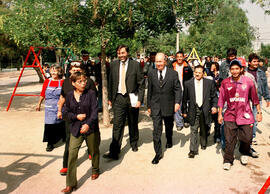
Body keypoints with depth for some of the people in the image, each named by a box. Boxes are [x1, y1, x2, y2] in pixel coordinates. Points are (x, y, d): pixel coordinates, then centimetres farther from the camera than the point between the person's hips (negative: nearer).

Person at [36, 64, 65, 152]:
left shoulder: (62, 82, -2)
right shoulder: (47, 81, 4)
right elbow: (42, 94, 13)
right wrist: (39, 104, 18)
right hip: (49, 107, 1)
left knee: (61, 124, 9)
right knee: (49, 124, -3)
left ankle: (64, 137, 34)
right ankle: (50, 143, 11)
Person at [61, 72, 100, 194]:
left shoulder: (91, 93, -7)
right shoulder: (69, 95, 3)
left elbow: (94, 111, -12)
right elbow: (67, 112, 10)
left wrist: (88, 124, -26)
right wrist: (76, 116, -10)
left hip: (91, 128, -2)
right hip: (76, 129, 2)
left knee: (94, 151, 15)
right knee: (72, 154, -5)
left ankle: (95, 170, 45)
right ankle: (71, 184, 4)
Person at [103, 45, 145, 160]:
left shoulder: (136, 65, -4)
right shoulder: (114, 65, 5)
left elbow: (141, 83, -4)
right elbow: (111, 82, 11)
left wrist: (139, 99, -10)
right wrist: (110, 98, 10)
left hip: (132, 98, -1)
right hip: (118, 98, 1)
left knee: (133, 123, 14)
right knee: (117, 125, -4)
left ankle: (134, 143, 38)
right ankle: (114, 152, -1)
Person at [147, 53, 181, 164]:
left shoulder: (173, 73, -4)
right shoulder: (151, 74, 3)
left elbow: (178, 89, -4)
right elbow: (149, 91, 8)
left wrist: (177, 102, -16)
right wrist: (149, 105, 9)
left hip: (168, 105, 0)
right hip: (155, 106, 0)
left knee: (169, 126, 20)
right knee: (156, 130, -6)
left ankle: (169, 141, 49)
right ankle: (158, 153, 1)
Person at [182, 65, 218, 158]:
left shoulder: (209, 82, 1)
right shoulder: (188, 83, 0)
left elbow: (214, 96, 6)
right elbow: (185, 99, 5)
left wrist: (214, 106, -9)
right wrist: (184, 111, 6)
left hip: (205, 109, 1)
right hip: (193, 110, -1)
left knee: (204, 129, 17)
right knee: (193, 130, -4)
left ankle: (203, 144, 40)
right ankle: (193, 150, 0)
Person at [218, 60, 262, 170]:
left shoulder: (248, 81, -4)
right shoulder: (225, 82, -2)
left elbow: (255, 98, 4)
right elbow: (221, 100, 5)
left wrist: (259, 112, 5)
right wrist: (220, 114, 6)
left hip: (245, 115, 0)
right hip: (230, 115, 0)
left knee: (247, 138, 2)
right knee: (229, 140, 2)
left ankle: (244, 153, 34)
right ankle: (228, 160, 19)